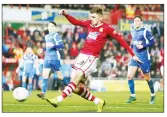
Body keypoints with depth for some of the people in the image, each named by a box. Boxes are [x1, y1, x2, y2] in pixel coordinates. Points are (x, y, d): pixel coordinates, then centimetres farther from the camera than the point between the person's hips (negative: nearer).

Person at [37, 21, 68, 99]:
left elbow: (61, 45, -17)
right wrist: (43, 50, 16)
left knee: (60, 76, 5)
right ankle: (43, 93, -16)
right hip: (47, 58, 6)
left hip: (55, 58, -6)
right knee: (44, 75, -9)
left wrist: (53, 45, -30)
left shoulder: (56, 35, -8)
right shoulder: (46, 36, 16)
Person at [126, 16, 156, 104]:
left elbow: (152, 42, -11)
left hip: (143, 57, -5)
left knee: (147, 78, 7)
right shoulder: (133, 32, 9)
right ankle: (132, 95, 0)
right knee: (129, 76, -10)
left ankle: (153, 95, 27)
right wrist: (131, 48, 10)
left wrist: (143, 46, -23)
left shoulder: (145, 32, -10)